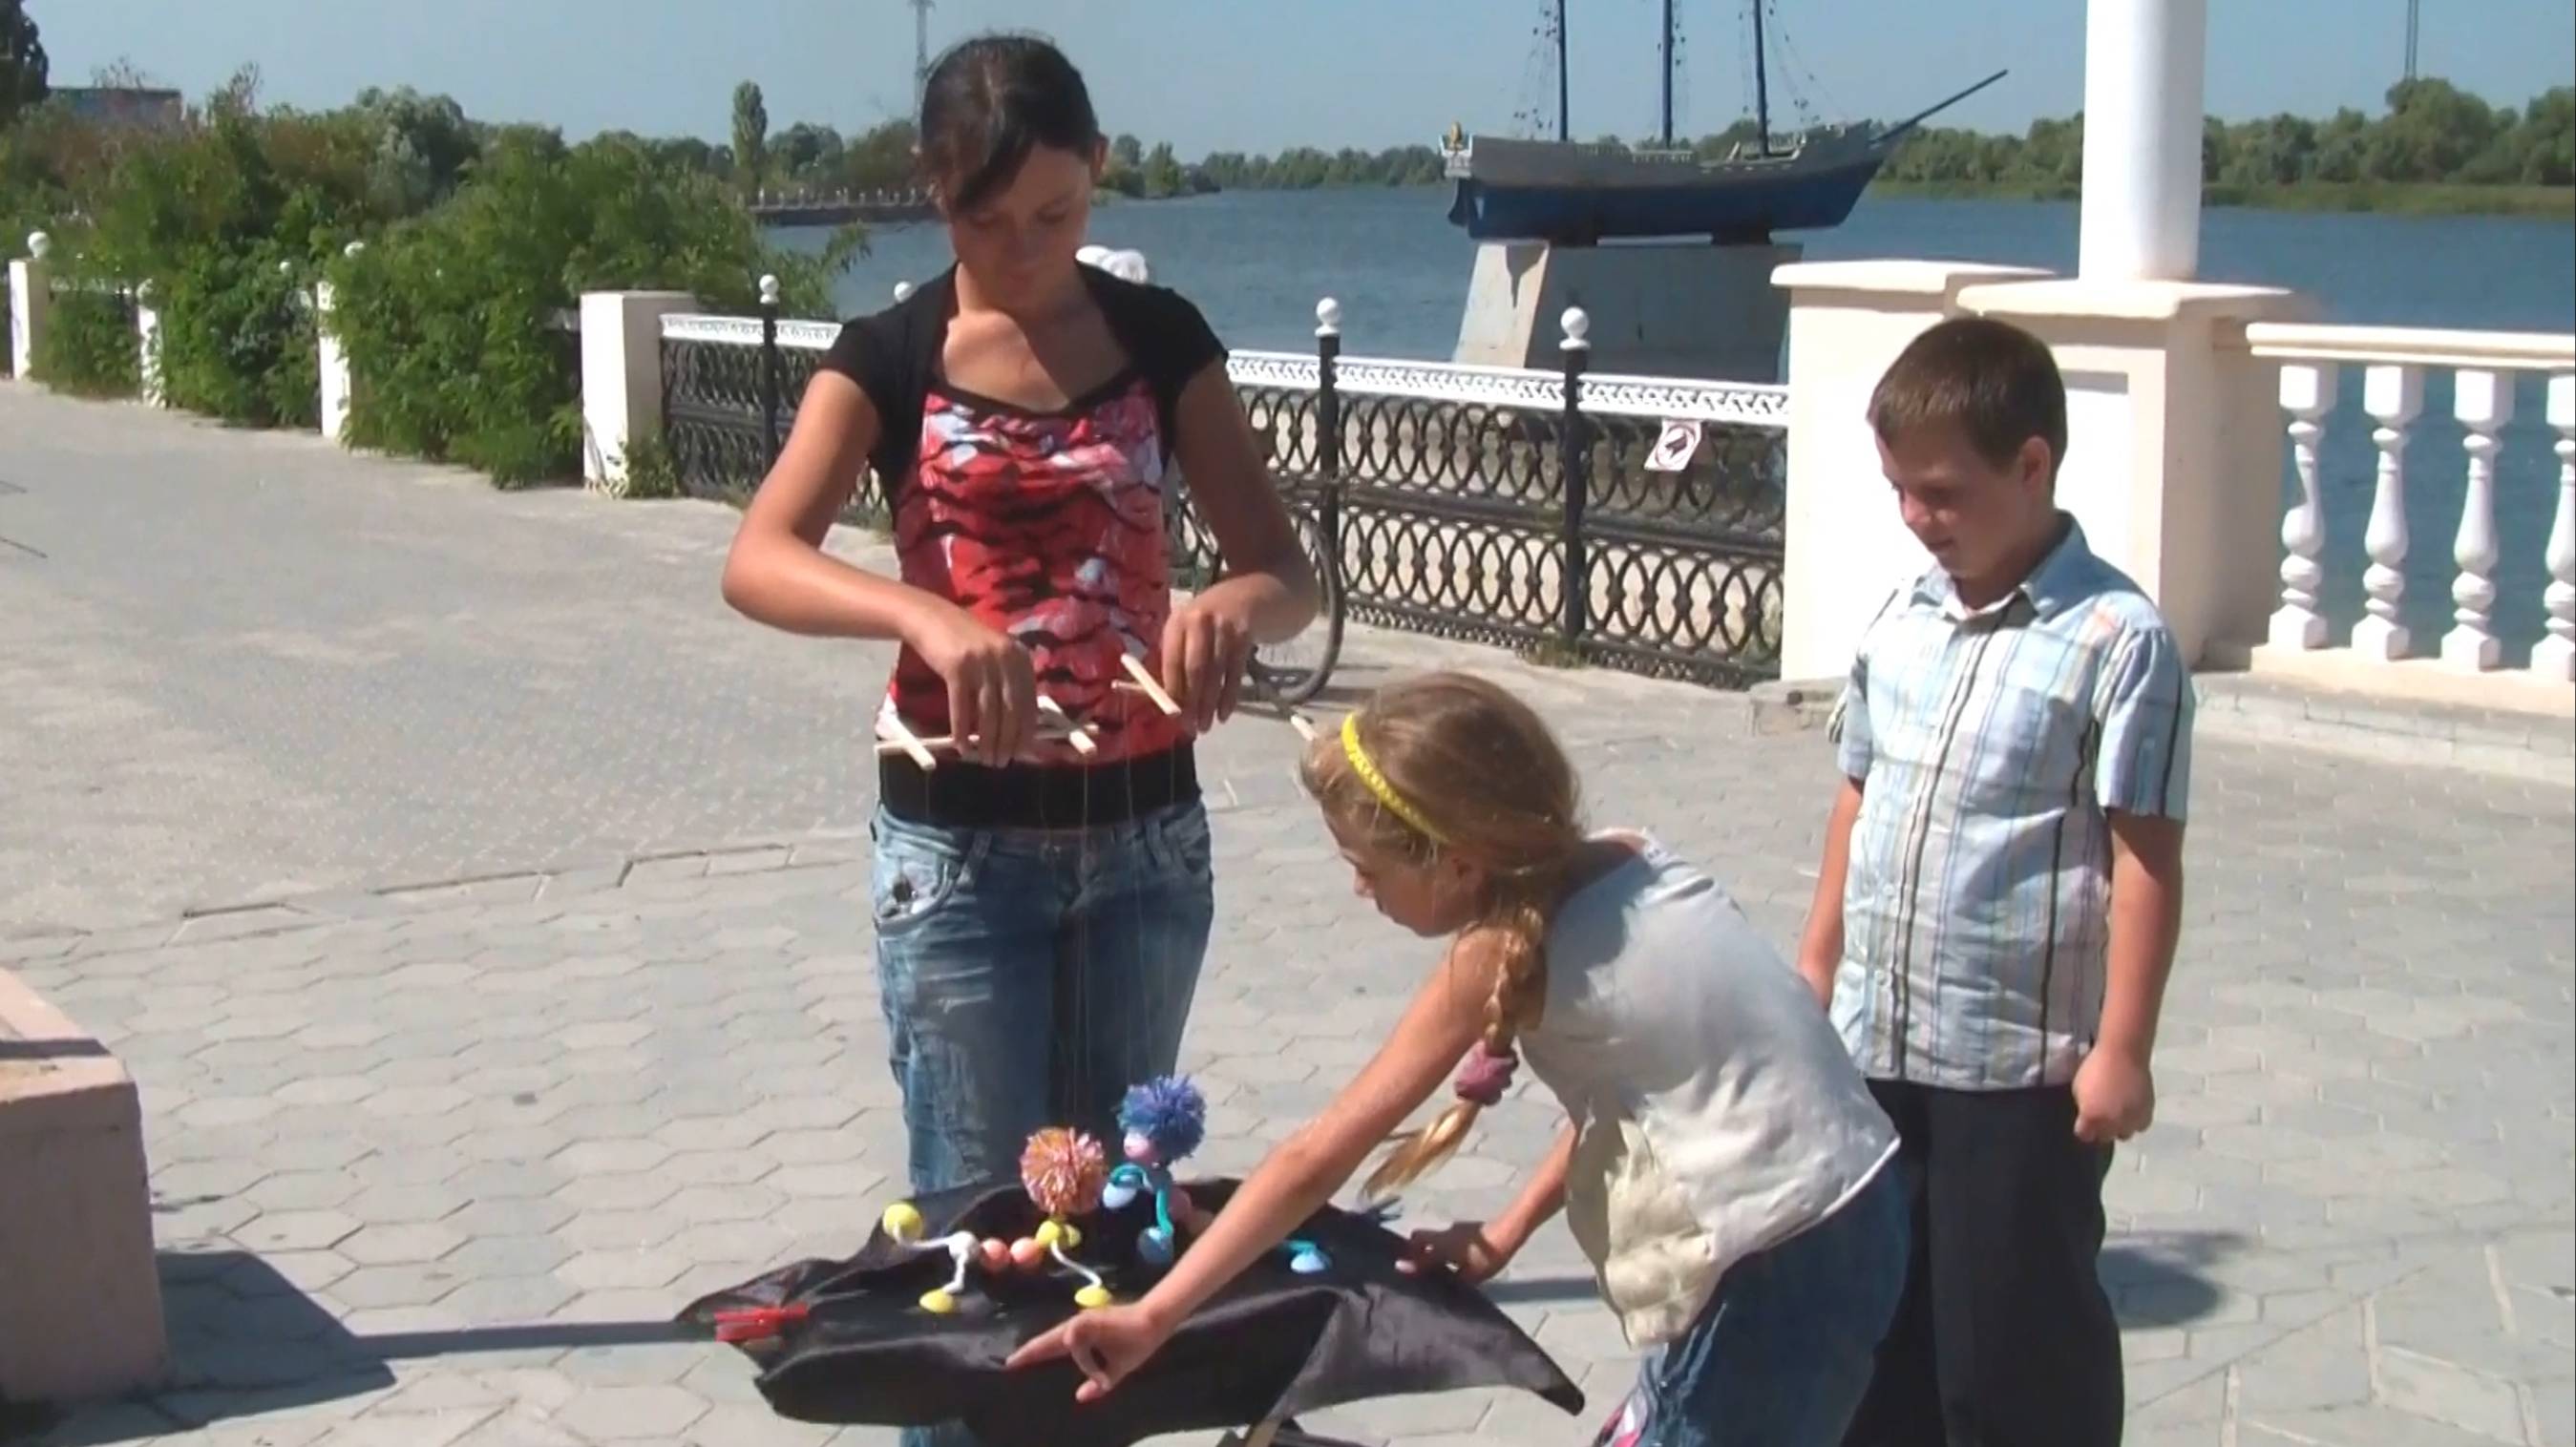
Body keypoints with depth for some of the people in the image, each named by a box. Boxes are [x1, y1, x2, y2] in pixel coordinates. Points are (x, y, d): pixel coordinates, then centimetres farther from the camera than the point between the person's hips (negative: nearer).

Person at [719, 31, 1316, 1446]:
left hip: (1143, 833, 2)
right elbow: (756, 562, -20)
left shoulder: (1162, 337, 1)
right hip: (958, 843, -2)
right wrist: (922, 614, -39)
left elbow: (1286, 568, -2)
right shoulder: (891, 355, -5)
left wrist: (1236, 603, -27)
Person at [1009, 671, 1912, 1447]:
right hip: (1853, 1214, 8)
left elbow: (1319, 1159, -11)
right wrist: (1509, 1231, 14)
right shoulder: (1622, 866, 5)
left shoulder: (1500, 956, -14)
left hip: (1777, 1266, -8)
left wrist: (1152, 1317, -7)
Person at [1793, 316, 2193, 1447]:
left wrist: (2122, 1048, -16)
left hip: (2025, 1062, -6)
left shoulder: (2116, 640, -14)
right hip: (1874, 1045, 7)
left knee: (2018, 1336, 5)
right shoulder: (1903, 622, 6)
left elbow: (2145, 860, -15)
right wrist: (1817, 966, 17)